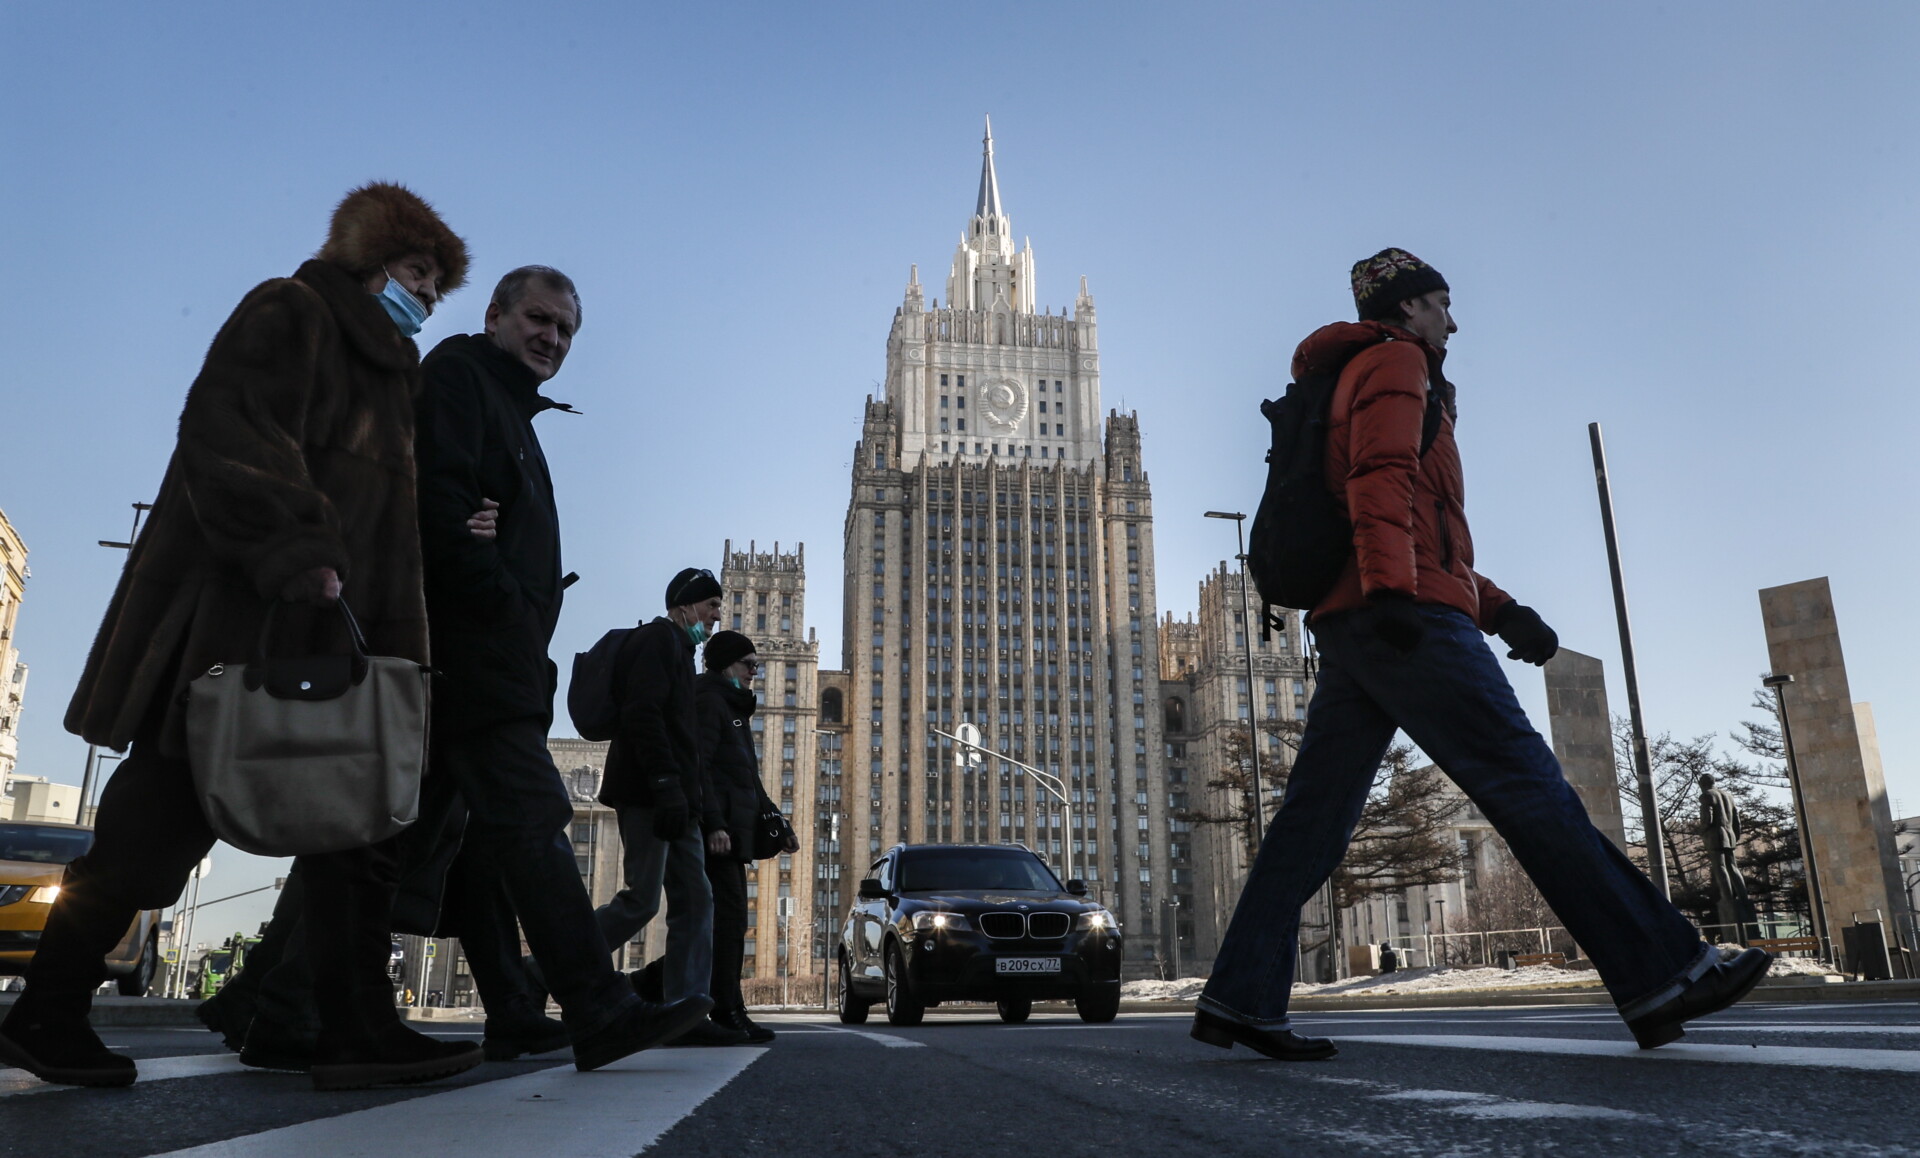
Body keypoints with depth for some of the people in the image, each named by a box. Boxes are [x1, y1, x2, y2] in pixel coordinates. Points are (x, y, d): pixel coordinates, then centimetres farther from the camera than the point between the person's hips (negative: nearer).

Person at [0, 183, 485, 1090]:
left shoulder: (387, 370, 26)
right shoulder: (289, 313, 0)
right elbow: (228, 430, -17)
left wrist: (395, 647, 18)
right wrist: (292, 550, -29)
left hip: (325, 633, 9)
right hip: (237, 619, -9)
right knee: (162, 817, -3)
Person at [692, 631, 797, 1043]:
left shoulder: (734, 709, 26)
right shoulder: (709, 702, -4)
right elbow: (697, 766, -17)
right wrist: (714, 823, -25)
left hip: (733, 829, 10)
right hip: (716, 830, -10)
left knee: (728, 918, 7)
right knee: (728, 915, -12)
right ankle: (728, 1012, -11)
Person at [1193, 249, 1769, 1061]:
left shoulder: (1356, 380, 33)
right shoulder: (1394, 363, 5)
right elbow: (1380, 476, -15)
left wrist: (1498, 609, 23)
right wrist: (1392, 588, -28)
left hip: (1350, 626, 10)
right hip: (1409, 619, -10)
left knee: (1313, 818, 3)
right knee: (1529, 787, -9)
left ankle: (1239, 1000, 0)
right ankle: (1660, 977, -6)